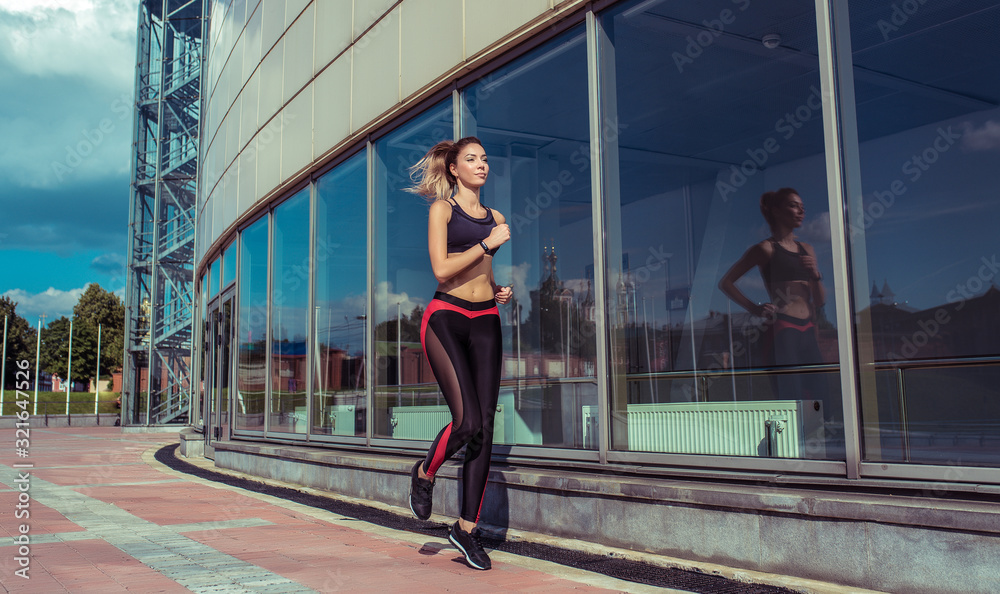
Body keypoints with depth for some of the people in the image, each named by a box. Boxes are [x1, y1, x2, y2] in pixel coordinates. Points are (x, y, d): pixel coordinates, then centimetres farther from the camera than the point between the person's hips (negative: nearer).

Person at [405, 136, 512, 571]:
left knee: (485, 427, -3)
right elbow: (442, 269, -9)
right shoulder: (442, 209, 4)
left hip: (486, 322, 5)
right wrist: (487, 244, -9)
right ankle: (424, 474, 14)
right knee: (467, 421, -19)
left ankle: (467, 527, 6)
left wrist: (500, 290, 12)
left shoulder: (496, 218, 19)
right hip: (446, 317, -5)